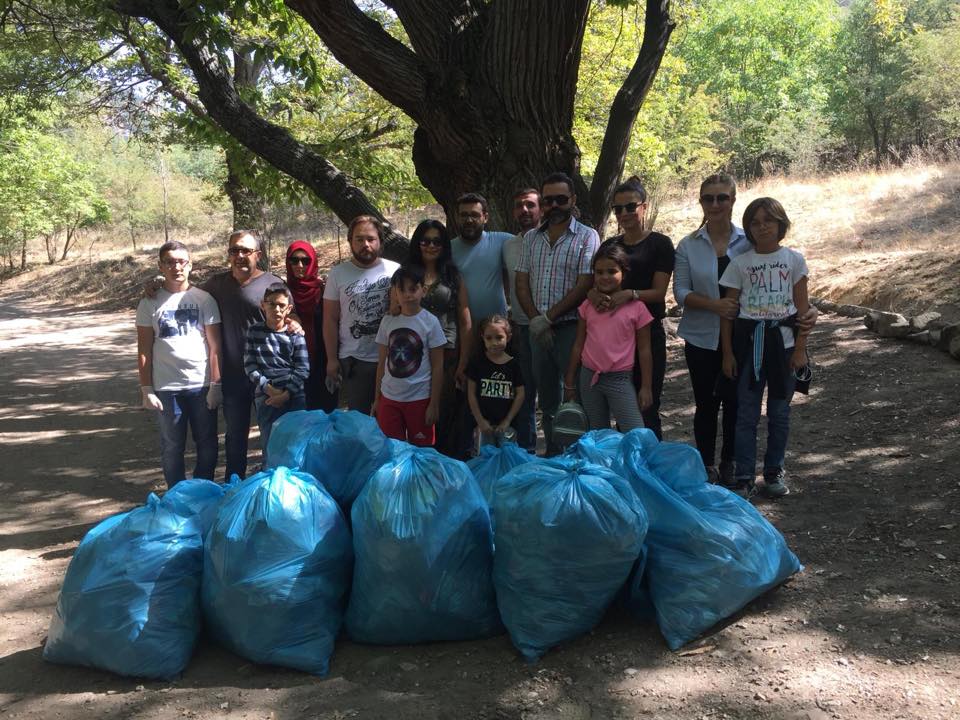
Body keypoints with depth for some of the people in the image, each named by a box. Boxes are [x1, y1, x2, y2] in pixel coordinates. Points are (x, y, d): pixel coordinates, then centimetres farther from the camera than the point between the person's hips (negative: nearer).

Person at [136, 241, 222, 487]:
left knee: (207, 444, 7)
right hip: (166, 388, 0)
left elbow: (215, 346, 0)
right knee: (172, 447, 9)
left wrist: (215, 384, -5)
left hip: (201, 385, 0)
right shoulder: (150, 303, 3)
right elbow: (144, 350, 3)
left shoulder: (204, 299, 1)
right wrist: (146, 389, -2)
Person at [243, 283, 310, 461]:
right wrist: (268, 387, -11)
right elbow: (249, 365, 1)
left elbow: (302, 369, -3)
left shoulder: (295, 335, 1)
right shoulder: (254, 331, 6)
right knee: (269, 444, 2)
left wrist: (286, 394, -12)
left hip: (294, 396, -1)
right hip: (266, 397, 1)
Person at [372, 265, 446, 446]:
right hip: (389, 398, 3)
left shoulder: (430, 322, -8)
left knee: (421, 450, 8)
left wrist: (434, 404, -8)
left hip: (419, 399, -3)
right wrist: (376, 399, 8)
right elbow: (382, 363, 8)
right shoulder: (387, 321, 2)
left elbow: (437, 367, -6)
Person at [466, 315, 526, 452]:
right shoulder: (478, 362, -2)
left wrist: (507, 420, -3)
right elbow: (471, 393, -1)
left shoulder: (513, 364, -1)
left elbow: (520, 394, 0)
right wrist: (480, 420, -5)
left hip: (506, 424, 0)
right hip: (485, 423, 0)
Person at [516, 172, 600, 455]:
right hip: (538, 329, 5)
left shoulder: (587, 237, -3)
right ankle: (552, 455, 25)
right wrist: (534, 319, -6)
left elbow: (585, 286, -11)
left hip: (571, 327, -5)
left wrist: (547, 318, -14)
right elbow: (521, 283, 10)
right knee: (547, 399, 13)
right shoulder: (531, 238, 12)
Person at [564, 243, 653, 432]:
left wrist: (646, 387, -3)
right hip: (589, 377, 4)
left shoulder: (636, 307, -5)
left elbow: (644, 350, -2)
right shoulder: (587, 305, 5)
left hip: (620, 379, -3)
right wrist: (569, 382, 10)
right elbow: (578, 345, 10)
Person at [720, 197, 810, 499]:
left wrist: (800, 348, -3)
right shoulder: (740, 263, 0)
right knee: (746, 412, 3)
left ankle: (774, 472, 23)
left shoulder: (793, 259, 1)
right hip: (749, 339, 0)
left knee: (779, 411, 9)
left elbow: (802, 308, 2)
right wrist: (727, 353, -1)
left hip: (782, 338, 1)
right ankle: (743, 476, 10)